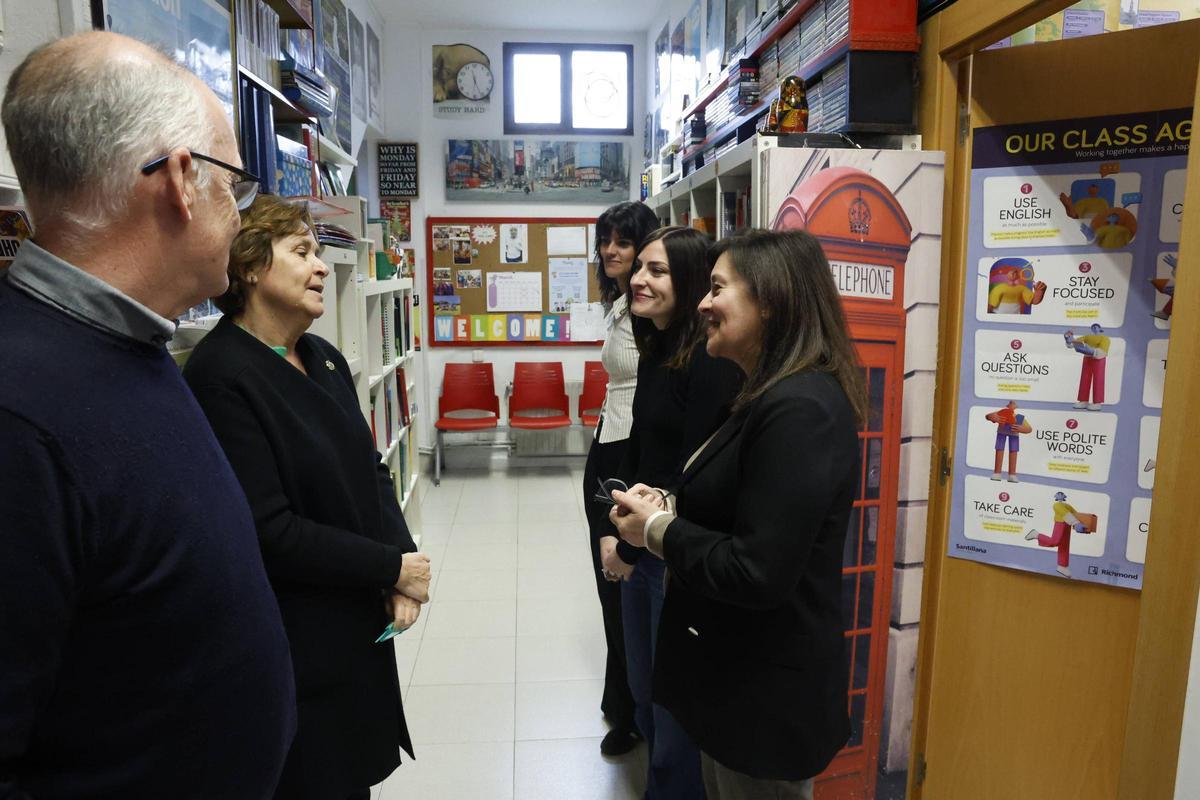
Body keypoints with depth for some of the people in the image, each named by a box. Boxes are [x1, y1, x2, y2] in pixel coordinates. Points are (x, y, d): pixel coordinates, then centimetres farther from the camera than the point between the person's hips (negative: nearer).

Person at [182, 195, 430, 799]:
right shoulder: (220, 376, -20)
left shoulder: (325, 360, 6)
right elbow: (268, 532, -23)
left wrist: (400, 569, -6)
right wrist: (393, 567, -15)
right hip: (297, 649, -7)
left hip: (361, 627, 7)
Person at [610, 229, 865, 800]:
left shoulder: (799, 411, -27)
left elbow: (758, 575, -29)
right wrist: (669, 506, -3)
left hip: (766, 697, -9)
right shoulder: (774, 396, 7)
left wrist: (658, 530, -17)